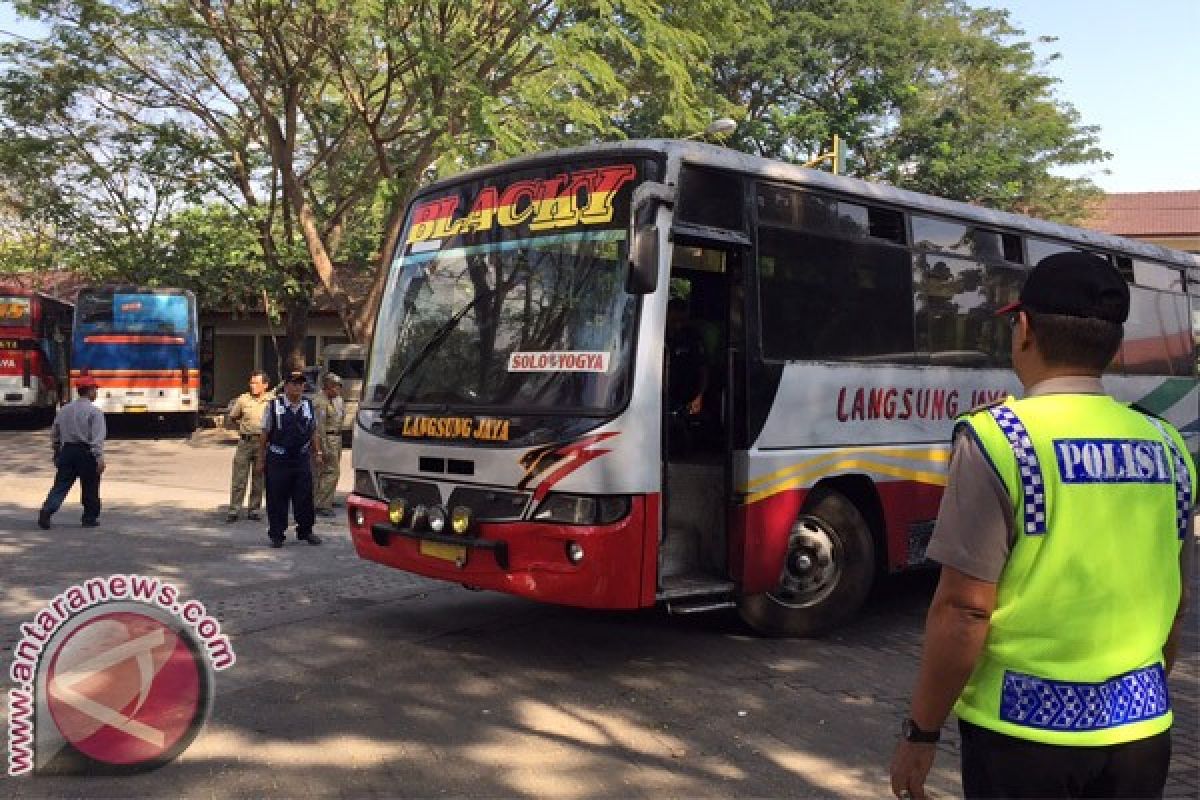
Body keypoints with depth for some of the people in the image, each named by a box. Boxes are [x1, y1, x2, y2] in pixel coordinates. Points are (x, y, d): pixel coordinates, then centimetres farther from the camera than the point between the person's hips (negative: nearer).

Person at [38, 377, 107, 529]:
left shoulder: (64, 409, 11)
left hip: (67, 451, 5)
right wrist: (100, 458, -19)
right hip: (86, 453, -5)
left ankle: (46, 511, -12)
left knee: (60, 485, 5)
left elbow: (54, 434, 17)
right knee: (90, 488, 7)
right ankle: (90, 518, 15)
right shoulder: (94, 411, -9)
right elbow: (98, 437, -17)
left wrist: (57, 453, 26)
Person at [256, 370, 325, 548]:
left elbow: (313, 432, 16)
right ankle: (276, 535, 14)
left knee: (304, 498, 8)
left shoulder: (309, 406, 8)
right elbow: (264, 434, 0)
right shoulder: (273, 406, -2)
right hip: (278, 460, -3)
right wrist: (261, 459, -1)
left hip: (302, 458, 3)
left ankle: (305, 531, 21)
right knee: (277, 499, 4)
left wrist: (317, 453, 10)